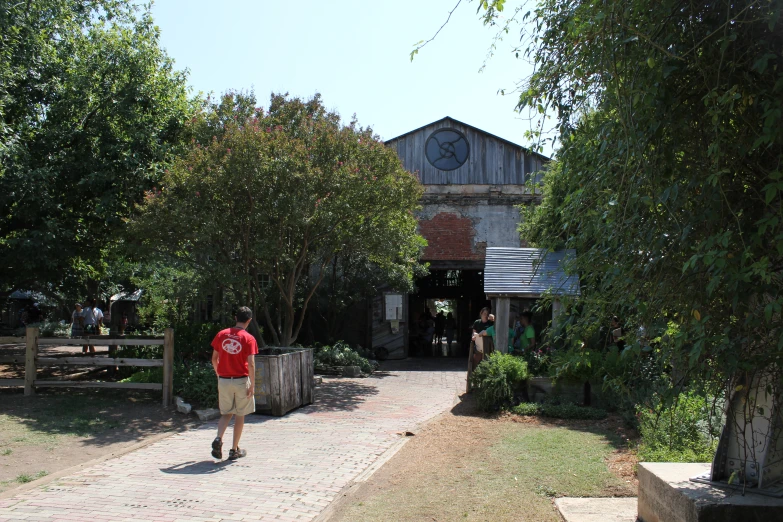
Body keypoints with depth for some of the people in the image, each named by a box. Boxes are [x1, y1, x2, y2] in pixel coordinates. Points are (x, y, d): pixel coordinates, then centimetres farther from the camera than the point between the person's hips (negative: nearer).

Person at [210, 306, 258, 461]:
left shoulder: (221, 334, 2)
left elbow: (214, 358, 6)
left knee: (226, 413, 16)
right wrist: (252, 385, -11)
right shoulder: (249, 339, -9)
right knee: (240, 415, 10)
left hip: (224, 380, 3)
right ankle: (234, 450, 15)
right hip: (241, 381, -3)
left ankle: (218, 438, -9)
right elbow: (251, 364, -15)